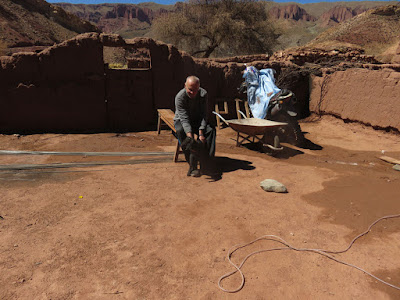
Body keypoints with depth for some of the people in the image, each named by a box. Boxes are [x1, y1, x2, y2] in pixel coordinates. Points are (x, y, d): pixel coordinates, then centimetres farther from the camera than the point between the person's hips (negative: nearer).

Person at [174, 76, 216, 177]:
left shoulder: (203, 94, -16)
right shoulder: (180, 97, -24)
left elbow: (203, 115, -20)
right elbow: (184, 118, -32)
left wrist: (201, 132, -35)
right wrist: (190, 134, -48)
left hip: (198, 120, 2)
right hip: (181, 120, -2)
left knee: (211, 130, -28)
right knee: (180, 131, -38)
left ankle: (205, 164, -28)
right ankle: (192, 166, -35)